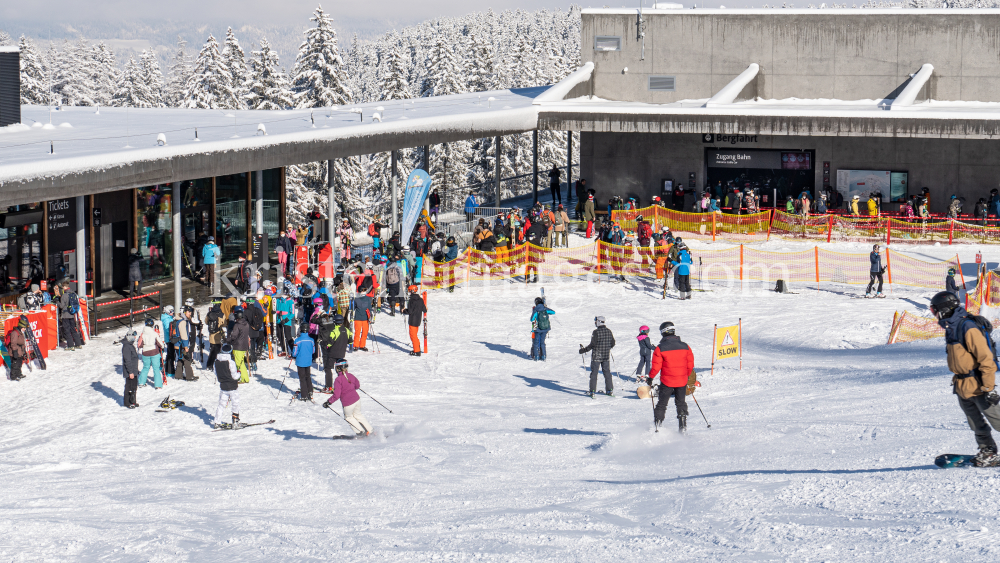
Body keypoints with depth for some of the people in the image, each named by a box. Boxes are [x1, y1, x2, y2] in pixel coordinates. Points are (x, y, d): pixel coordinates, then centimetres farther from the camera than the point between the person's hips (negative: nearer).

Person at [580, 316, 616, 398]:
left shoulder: (596, 332, -16)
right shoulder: (609, 331, 2)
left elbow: (592, 345, -17)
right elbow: (613, 343, 9)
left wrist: (583, 350, -7)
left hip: (596, 357, -5)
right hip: (606, 356, 5)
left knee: (594, 374, 3)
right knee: (607, 373, 14)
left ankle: (592, 392, 1)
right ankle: (610, 390, 16)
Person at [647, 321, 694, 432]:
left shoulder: (660, 348, -12)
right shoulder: (685, 347, -1)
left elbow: (656, 366, -11)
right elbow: (690, 364, 7)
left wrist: (651, 377, 5)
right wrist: (687, 376, 23)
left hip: (667, 381, -3)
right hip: (682, 381, 3)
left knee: (661, 404, 9)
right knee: (681, 403, 17)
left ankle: (657, 426, 8)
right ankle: (683, 427, 15)